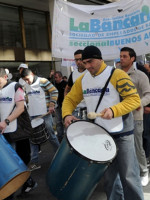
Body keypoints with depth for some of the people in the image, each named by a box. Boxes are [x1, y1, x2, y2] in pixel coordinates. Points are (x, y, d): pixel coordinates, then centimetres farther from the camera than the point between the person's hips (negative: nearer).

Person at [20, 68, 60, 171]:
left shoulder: (43, 81, -7)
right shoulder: (26, 86, 12)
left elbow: (54, 92, -9)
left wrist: (51, 105, -16)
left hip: (44, 114, -6)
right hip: (32, 116, 6)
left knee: (51, 135, 6)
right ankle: (34, 162, 17)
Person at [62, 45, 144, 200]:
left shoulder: (117, 75, -11)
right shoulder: (82, 80, 6)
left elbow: (134, 99, -16)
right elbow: (70, 99, 10)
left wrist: (113, 110, -31)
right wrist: (67, 114, -10)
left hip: (121, 134, -5)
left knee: (129, 175, 5)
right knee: (108, 175, 18)